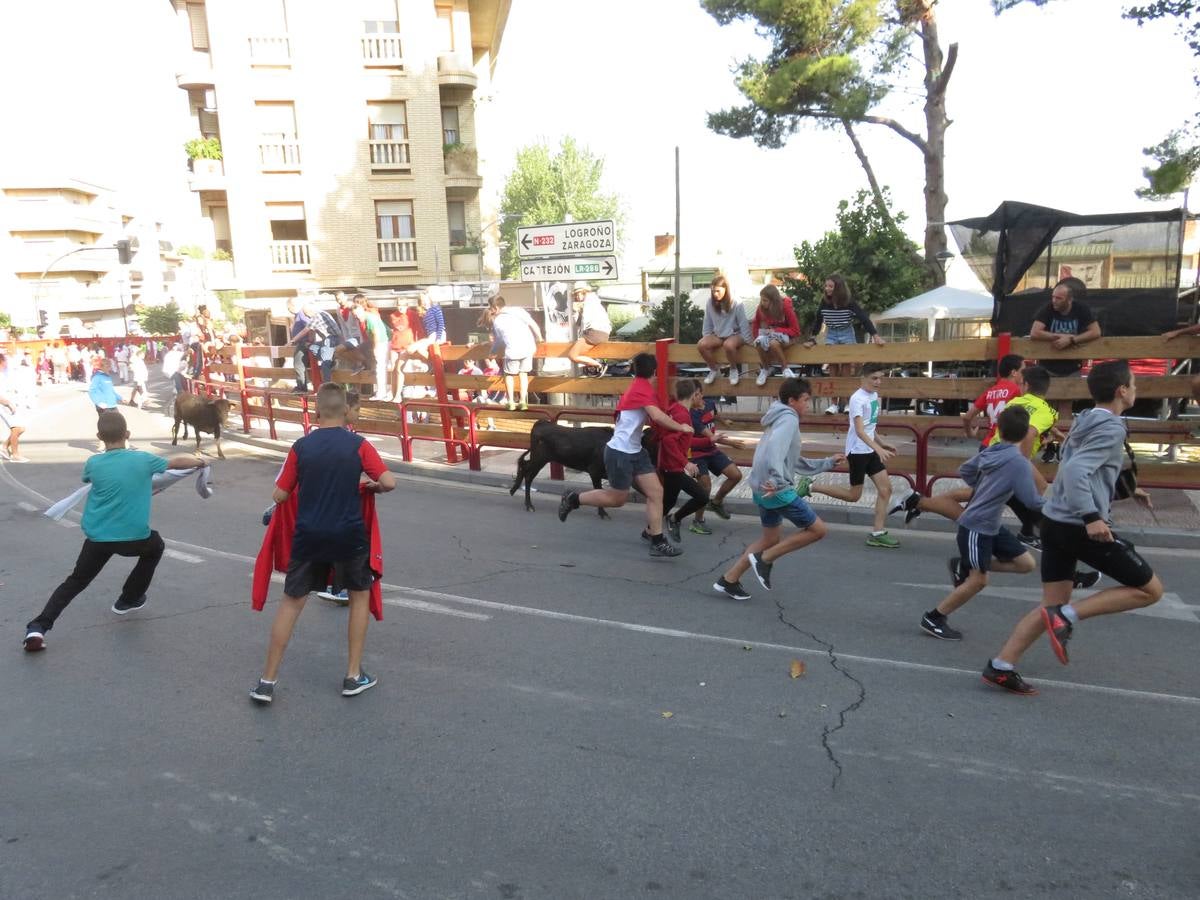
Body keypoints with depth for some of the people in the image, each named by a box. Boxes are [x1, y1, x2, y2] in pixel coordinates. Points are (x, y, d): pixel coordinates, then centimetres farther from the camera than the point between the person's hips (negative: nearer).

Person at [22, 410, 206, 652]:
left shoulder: (93, 463, -2)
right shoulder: (142, 460, -6)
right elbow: (178, 461, 9)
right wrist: (199, 460, 29)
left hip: (97, 538, 2)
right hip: (134, 538, -2)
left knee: (75, 582, 16)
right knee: (155, 546, 31)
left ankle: (38, 627, -1)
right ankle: (128, 600, 36)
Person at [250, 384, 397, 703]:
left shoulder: (301, 446, -1)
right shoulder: (358, 445, -5)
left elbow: (280, 495, 3)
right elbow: (389, 482, -12)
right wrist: (371, 486, 9)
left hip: (308, 536, 1)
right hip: (349, 536, -1)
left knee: (291, 603, 13)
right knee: (360, 595, 19)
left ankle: (267, 682, 16)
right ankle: (354, 676, 21)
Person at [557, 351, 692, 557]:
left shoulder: (638, 387, 12)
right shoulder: (643, 388, -18)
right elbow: (657, 416, -30)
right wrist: (681, 427, -18)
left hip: (635, 451, 9)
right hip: (619, 453, -9)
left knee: (656, 492, 2)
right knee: (617, 498, 4)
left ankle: (657, 540, 7)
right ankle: (573, 499, 21)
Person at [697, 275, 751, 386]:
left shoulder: (736, 304, -14)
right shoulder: (710, 302, -5)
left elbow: (744, 324, -10)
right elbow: (707, 323, 6)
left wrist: (746, 342, -10)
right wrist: (706, 338, 3)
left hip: (735, 334, -4)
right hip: (718, 335, 4)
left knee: (728, 345, -40)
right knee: (701, 345, -24)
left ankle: (734, 369, -9)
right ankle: (714, 369, 1)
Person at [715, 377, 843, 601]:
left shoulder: (781, 419, 22)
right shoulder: (789, 419, -9)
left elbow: (795, 463, 29)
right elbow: (775, 449, -29)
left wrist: (828, 463, 30)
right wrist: (778, 481, -38)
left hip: (762, 489, 10)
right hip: (777, 490, -10)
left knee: (772, 538, 21)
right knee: (818, 529, 0)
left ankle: (729, 579, 18)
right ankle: (764, 559, -1)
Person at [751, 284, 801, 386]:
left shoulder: (785, 306, -18)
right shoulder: (761, 308, -10)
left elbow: (795, 330, -15)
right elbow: (755, 325, 6)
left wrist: (775, 330, -23)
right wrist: (757, 337, -12)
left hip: (783, 334, -3)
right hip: (768, 334, 3)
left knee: (773, 343, -39)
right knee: (759, 342, -34)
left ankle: (786, 369, -19)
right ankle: (765, 369, -10)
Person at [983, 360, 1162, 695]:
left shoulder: (1086, 421, 15)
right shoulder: (1112, 428, -12)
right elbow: (1075, 470, -26)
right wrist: (1091, 516, -32)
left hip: (1055, 521, 9)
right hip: (1081, 526, -9)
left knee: (1053, 605, 12)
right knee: (1150, 589, 8)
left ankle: (1000, 666, 6)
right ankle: (1067, 616, -6)